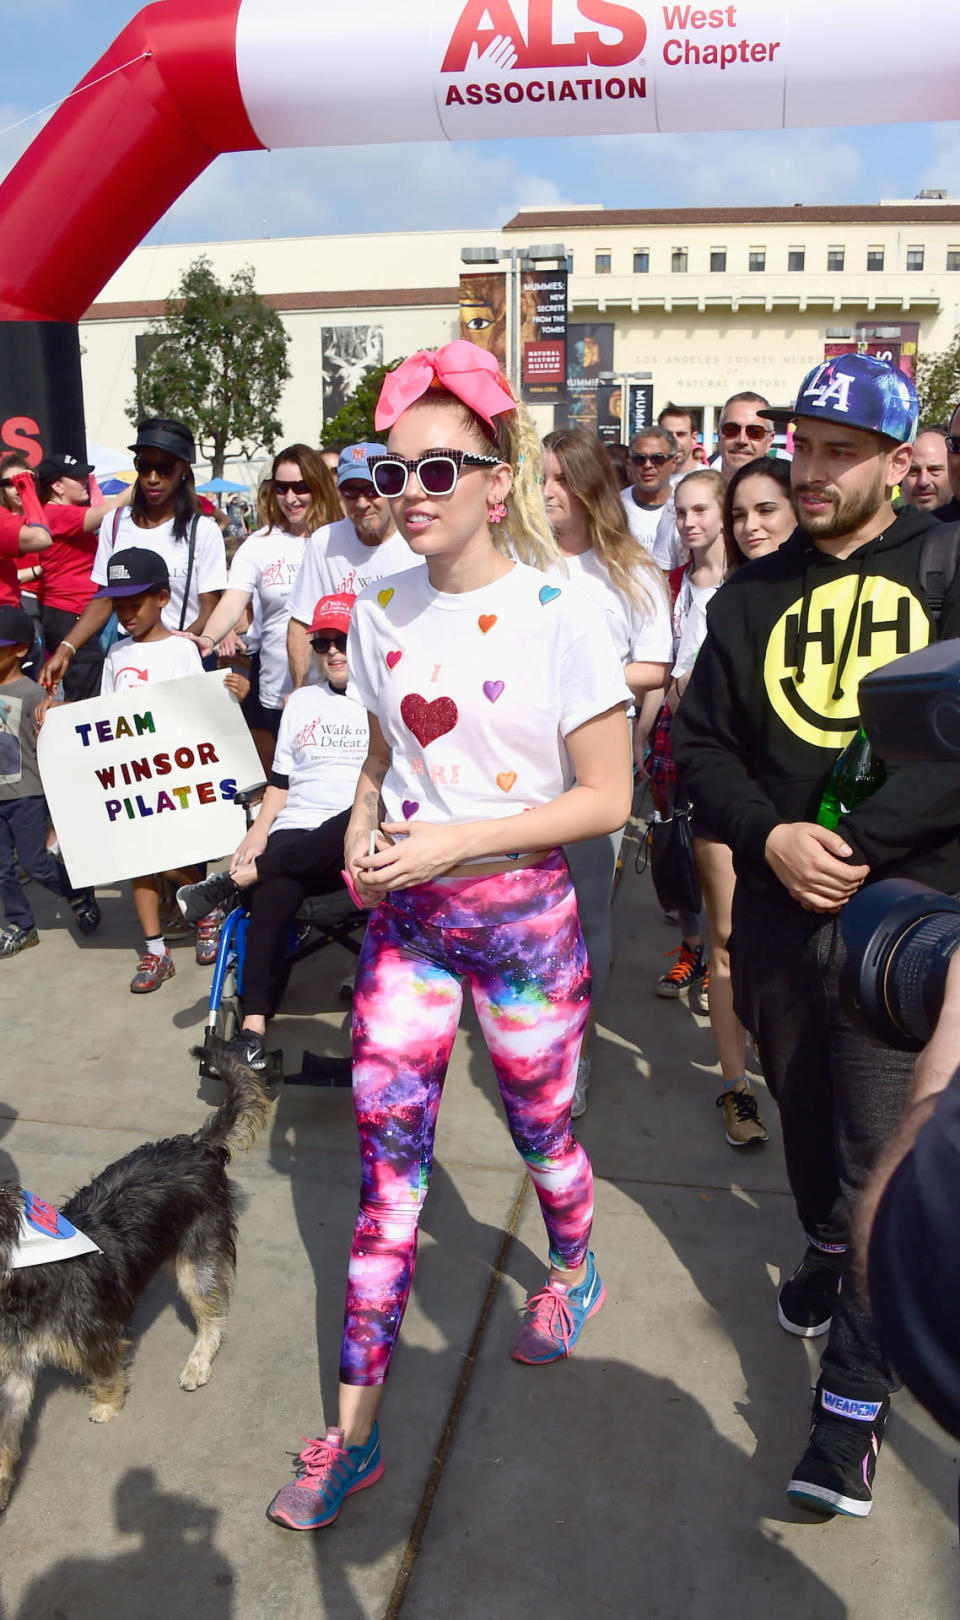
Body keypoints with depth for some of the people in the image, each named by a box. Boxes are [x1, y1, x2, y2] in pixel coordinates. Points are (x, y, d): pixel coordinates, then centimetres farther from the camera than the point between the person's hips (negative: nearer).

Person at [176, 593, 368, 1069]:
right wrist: (258, 833, 4)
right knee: (274, 893, -31)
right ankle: (253, 1030, -33)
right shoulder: (301, 701, 23)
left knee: (358, 826, -40)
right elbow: (281, 781, 21)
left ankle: (234, 880, -27)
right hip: (296, 835, 2)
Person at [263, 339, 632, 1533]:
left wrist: (456, 843, -19)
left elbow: (606, 797, -12)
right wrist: (361, 836, -5)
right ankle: (355, 1432, 19)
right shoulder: (382, 613, 3)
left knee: (540, 1129, 17)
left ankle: (572, 1273, 52)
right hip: (404, 915, 4)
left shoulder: (560, 614, -13)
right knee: (385, 1159, 5)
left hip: (521, 914, -3)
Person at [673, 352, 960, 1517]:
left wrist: (859, 841, -18)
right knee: (806, 1114, 20)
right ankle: (830, 1252, 48)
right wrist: (769, 835, -11)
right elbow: (701, 738, 5)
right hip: (778, 906, 4)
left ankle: (853, 1394, 15)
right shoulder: (756, 594, 8)